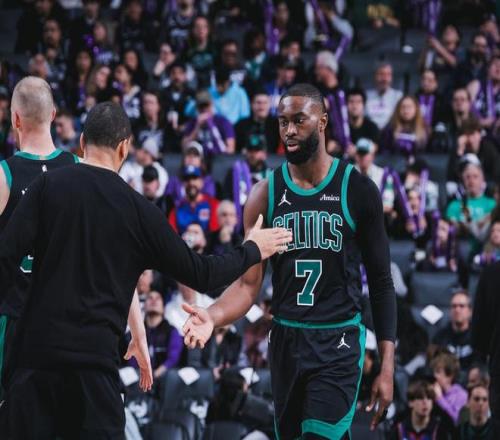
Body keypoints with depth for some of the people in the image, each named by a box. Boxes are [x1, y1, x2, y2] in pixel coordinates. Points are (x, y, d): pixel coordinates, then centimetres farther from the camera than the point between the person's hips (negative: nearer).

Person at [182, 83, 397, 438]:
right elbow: (249, 284, 1)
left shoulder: (358, 190, -4)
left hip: (338, 343, -4)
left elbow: (381, 282, 1)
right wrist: (213, 317, -22)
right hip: (286, 339, 4)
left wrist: (387, 366, -4)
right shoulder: (267, 195, 3)